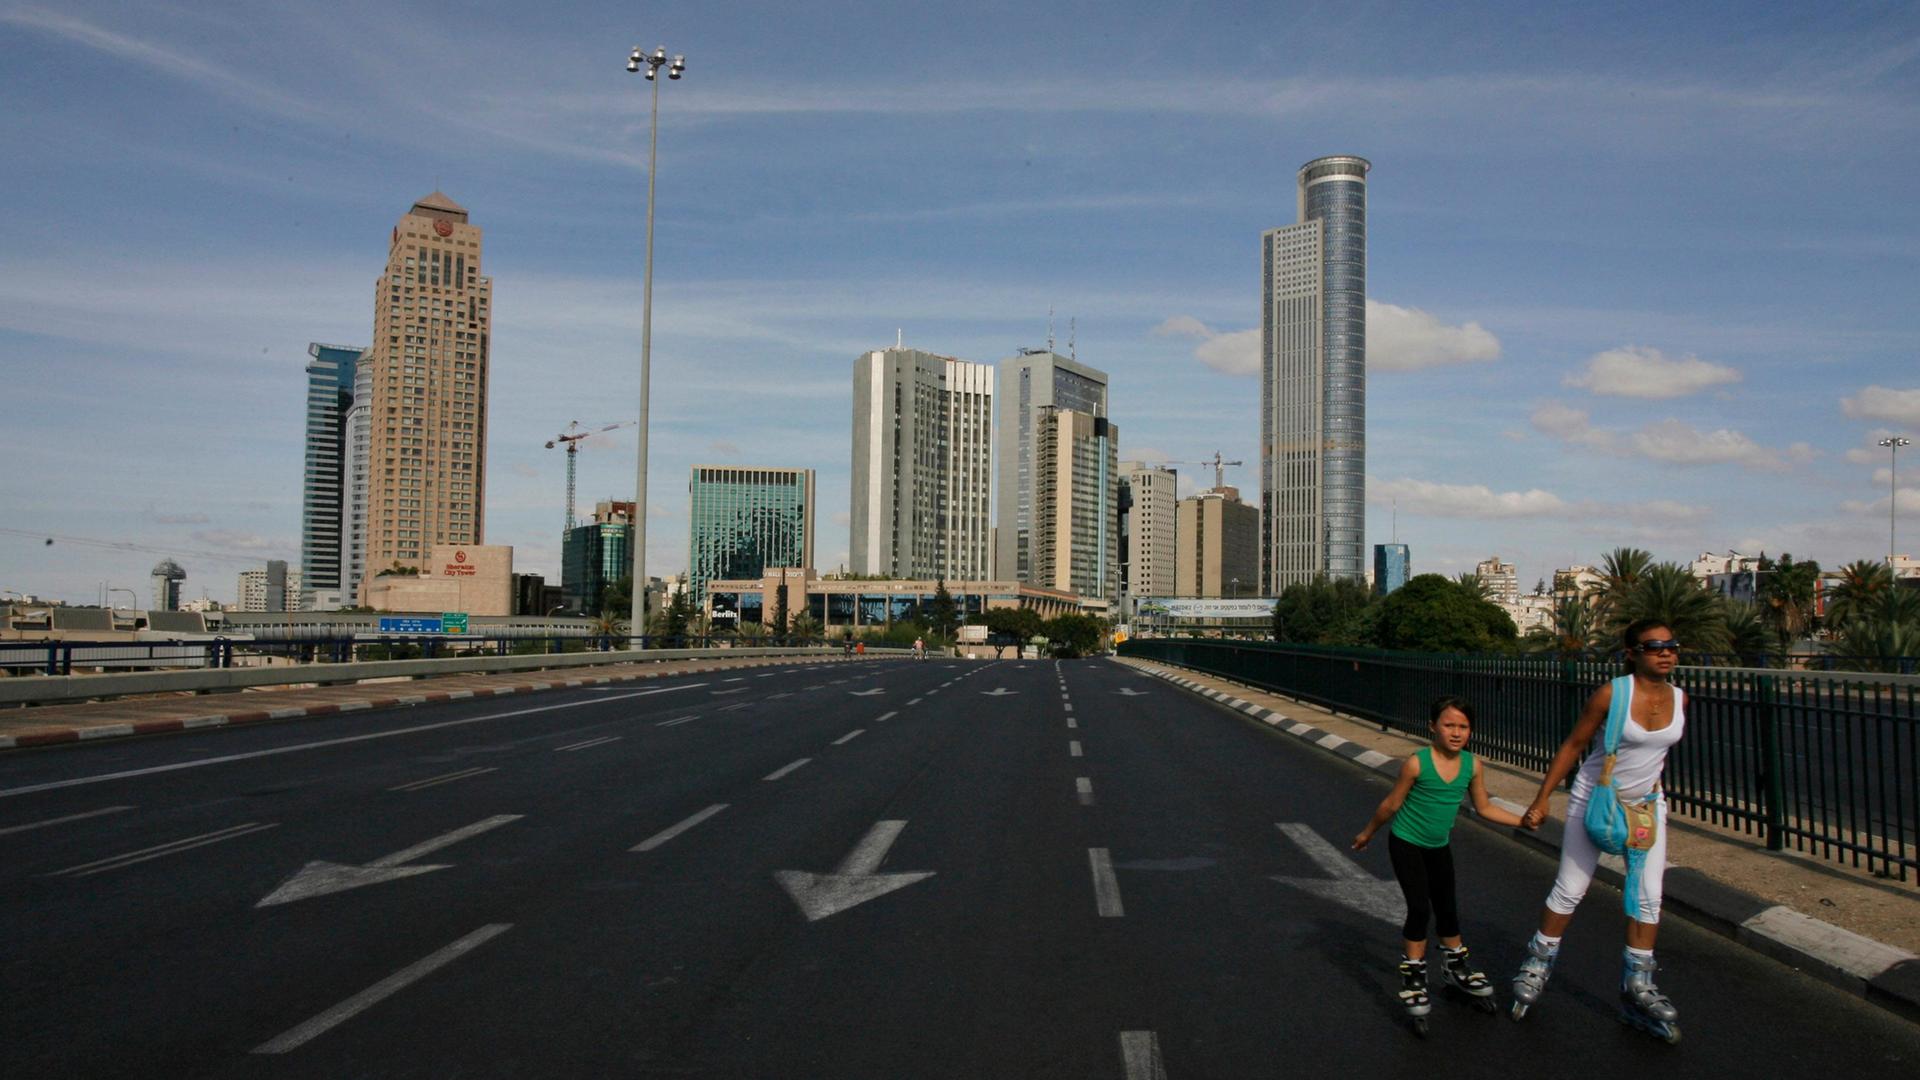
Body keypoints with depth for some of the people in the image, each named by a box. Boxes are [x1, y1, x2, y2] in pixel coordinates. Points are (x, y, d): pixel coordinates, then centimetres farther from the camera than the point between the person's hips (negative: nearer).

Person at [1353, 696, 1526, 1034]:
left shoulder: (1472, 764, -11)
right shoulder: (1416, 763, -25)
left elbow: (1485, 808, 3)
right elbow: (1391, 804, -12)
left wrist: (1523, 820, -2)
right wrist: (1367, 833, -1)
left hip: (1439, 846, 5)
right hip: (1406, 845, -5)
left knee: (1447, 908, 18)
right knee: (1420, 909, -12)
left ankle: (1457, 968, 39)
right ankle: (1413, 978, 3)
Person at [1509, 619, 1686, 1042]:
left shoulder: (1679, 698, -6)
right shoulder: (1611, 694, -21)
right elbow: (1573, 745, -14)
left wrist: (1650, 781, 18)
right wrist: (1541, 800, -12)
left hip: (1647, 803, 5)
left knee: (1648, 895, 2)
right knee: (1569, 890, 1)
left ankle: (1637, 987, 13)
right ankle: (1537, 966, 20)